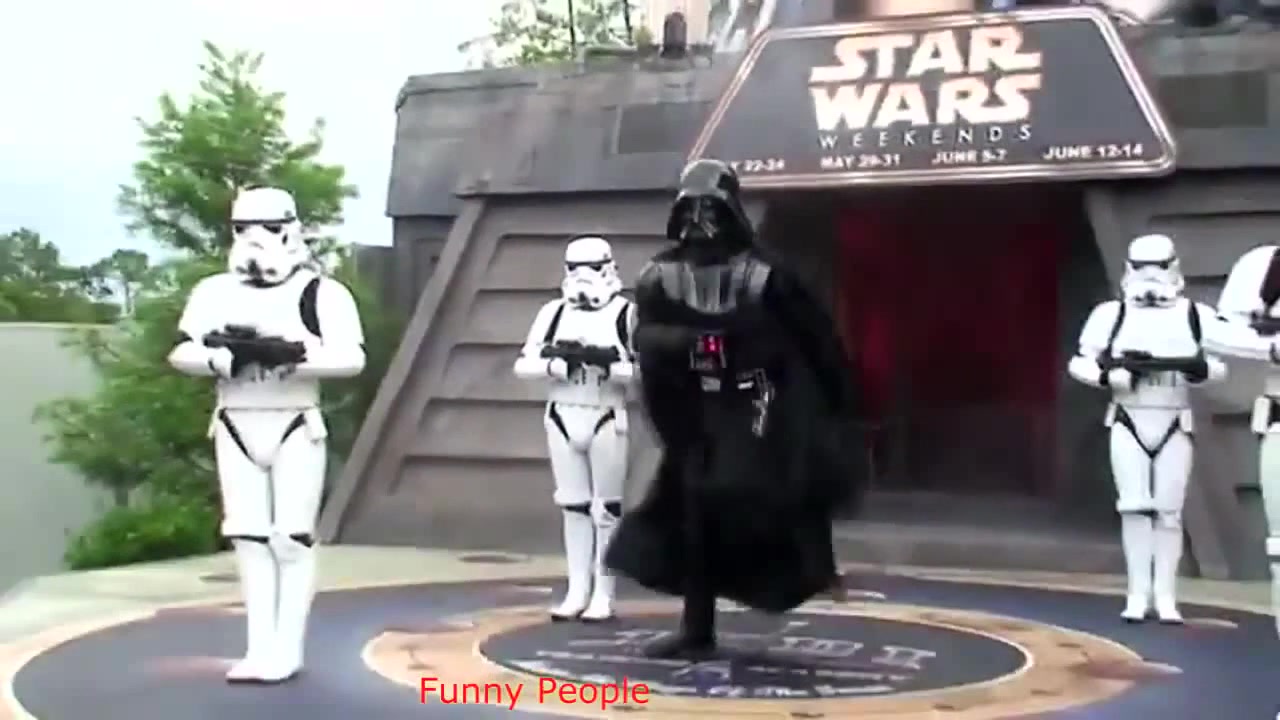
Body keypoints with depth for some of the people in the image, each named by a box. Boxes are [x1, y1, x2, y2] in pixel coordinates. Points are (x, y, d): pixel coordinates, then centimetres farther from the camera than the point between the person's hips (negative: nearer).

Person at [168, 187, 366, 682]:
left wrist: (289, 356, -26)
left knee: (292, 540, -2)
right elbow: (182, 353, -1)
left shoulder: (321, 293, -6)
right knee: (250, 539, 6)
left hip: (295, 428, -4)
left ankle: (287, 651, 5)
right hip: (236, 429, 4)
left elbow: (351, 358, -17)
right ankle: (260, 649, 13)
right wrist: (225, 356, -19)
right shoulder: (215, 292, 6)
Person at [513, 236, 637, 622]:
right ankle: (577, 592, 18)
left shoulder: (626, 313, -5)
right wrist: (558, 363, -16)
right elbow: (523, 363, 0)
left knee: (606, 510, 3)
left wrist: (607, 363, -25)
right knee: (573, 508, 10)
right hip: (562, 419, 4)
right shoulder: (554, 312, 6)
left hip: (606, 421, -4)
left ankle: (603, 596, 10)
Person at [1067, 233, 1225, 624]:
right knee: (1135, 507, -4)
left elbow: (1220, 363, 1)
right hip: (1128, 422, -1)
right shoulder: (1111, 314, 0)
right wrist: (1112, 375, -18)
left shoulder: (1196, 316, 2)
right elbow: (1079, 363, 0)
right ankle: (1138, 594, 3)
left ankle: (1165, 597, 10)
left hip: (1174, 424, 1)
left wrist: (1196, 368, -21)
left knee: (1169, 512, 3)